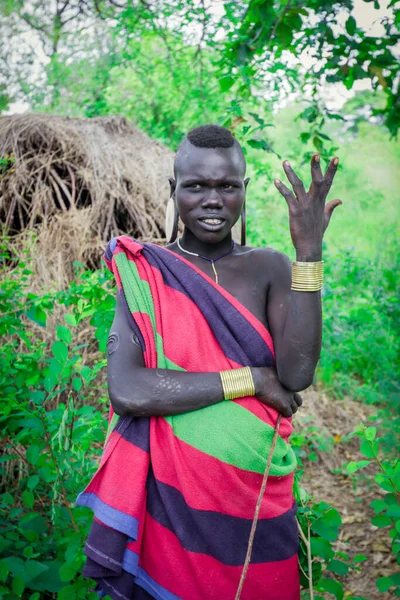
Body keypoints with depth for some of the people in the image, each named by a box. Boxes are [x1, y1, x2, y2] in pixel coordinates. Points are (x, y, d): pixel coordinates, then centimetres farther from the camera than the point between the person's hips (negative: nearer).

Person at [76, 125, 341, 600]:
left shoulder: (268, 268, -3)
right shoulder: (144, 273, -7)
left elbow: (297, 374, -16)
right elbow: (126, 392, -19)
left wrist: (309, 252, -22)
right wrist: (250, 380, -18)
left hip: (255, 492, 2)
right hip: (171, 490, -2)